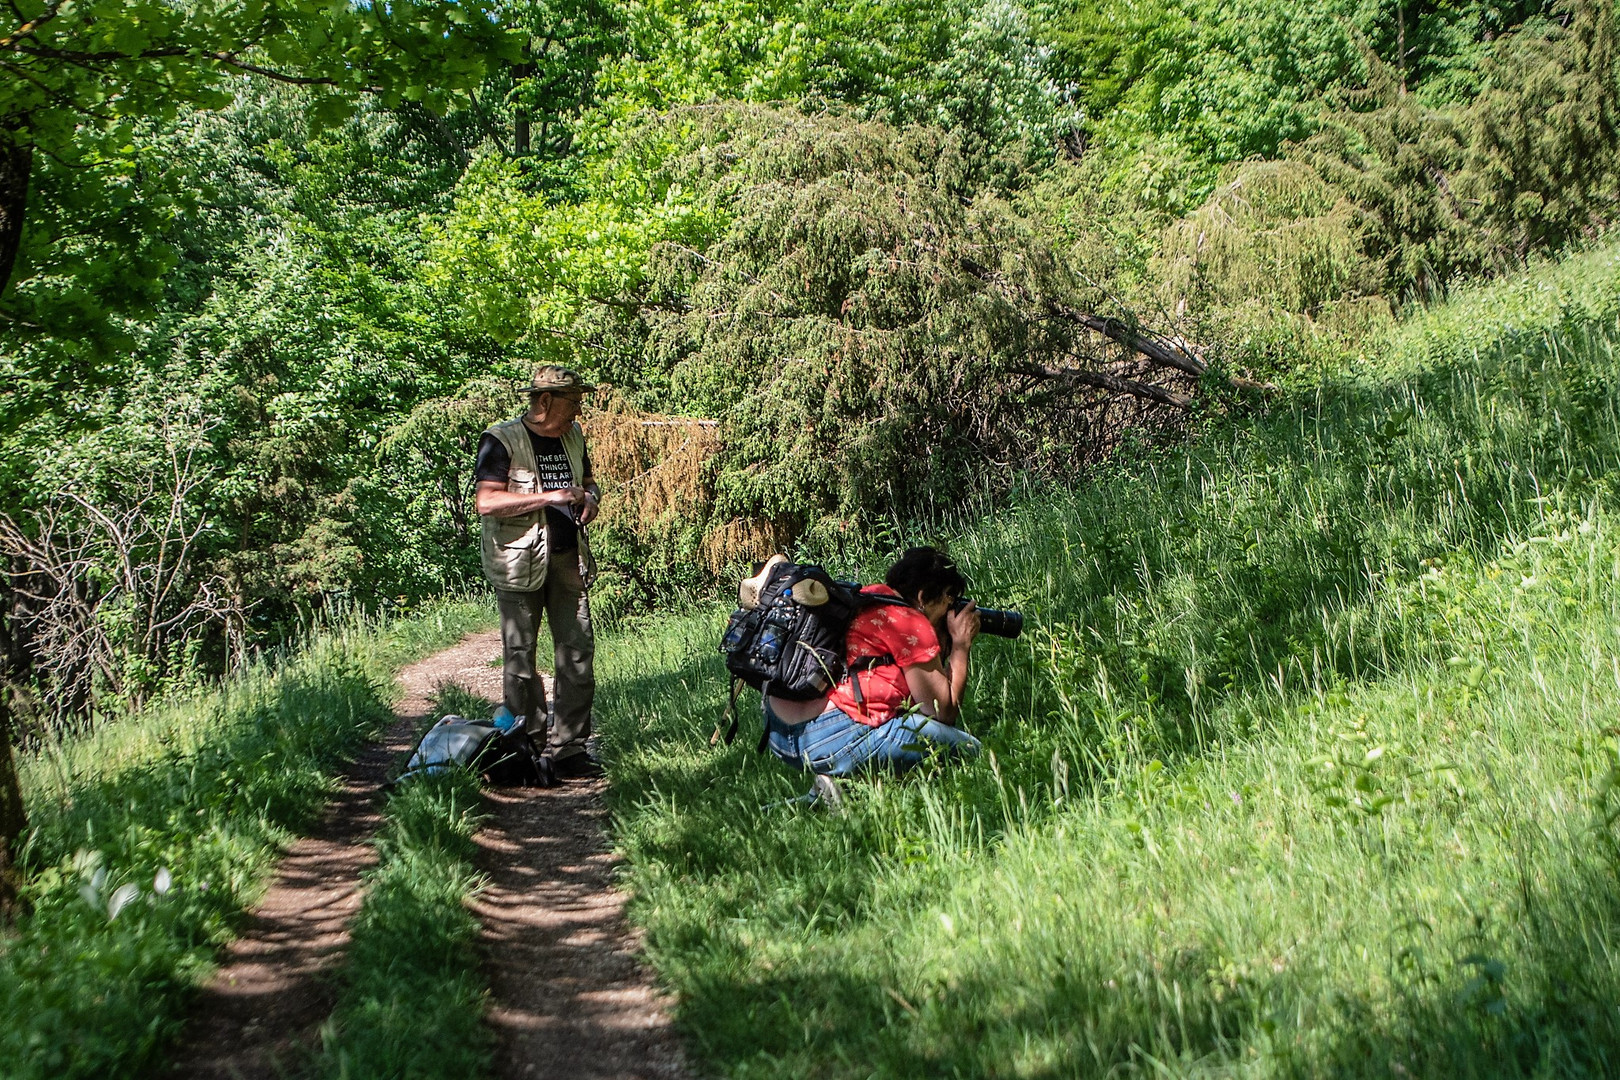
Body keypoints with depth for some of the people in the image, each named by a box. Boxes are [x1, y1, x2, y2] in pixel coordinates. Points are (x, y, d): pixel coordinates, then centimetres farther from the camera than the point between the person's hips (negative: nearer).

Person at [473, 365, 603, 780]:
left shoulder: (572, 436, 15)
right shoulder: (502, 441, -8)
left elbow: (587, 480, 32)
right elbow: (485, 502, -19)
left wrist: (590, 497, 7)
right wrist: (549, 497, -21)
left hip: (568, 558, 6)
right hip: (520, 563, -6)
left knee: (578, 654, 1)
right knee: (520, 657, -2)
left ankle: (569, 747, 7)